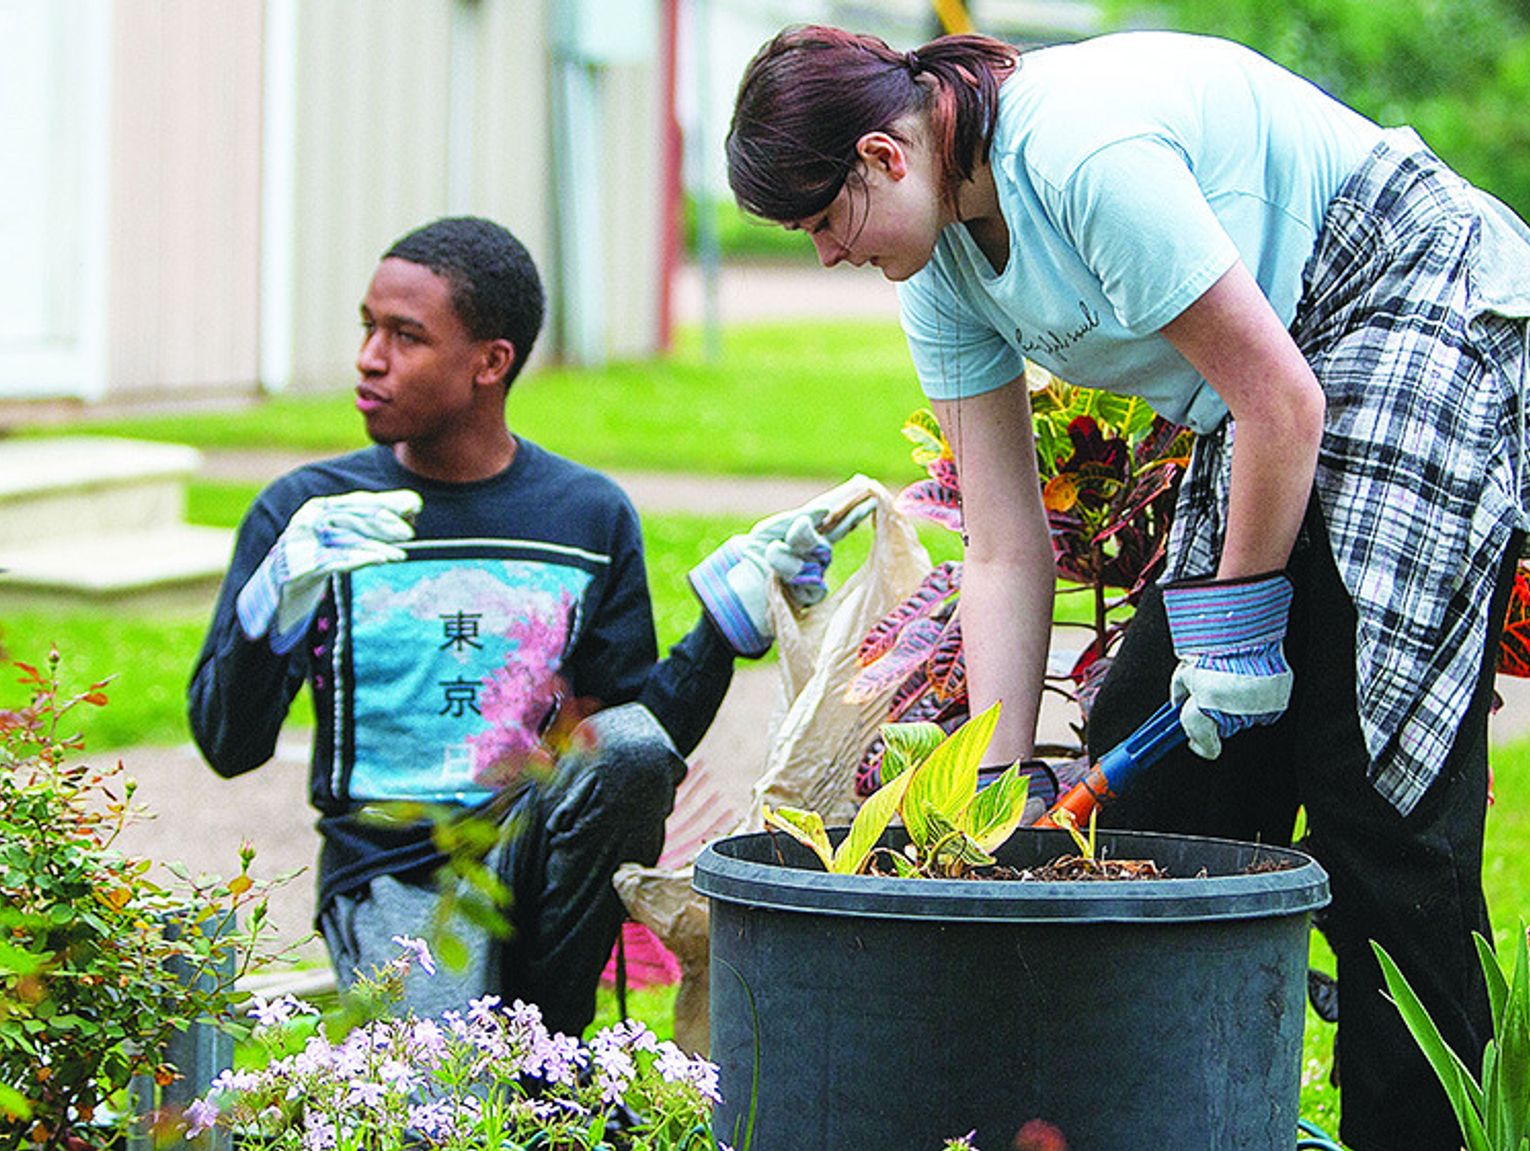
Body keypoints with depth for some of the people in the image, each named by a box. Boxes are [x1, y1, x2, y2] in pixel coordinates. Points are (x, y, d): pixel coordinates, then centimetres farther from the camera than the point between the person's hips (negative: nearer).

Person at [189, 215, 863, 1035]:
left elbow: (649, 731, 8)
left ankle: (544, 1050, -11)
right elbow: (229, 745, -5)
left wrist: (739, 594, -2)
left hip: (536, 852, 3)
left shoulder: (590, 518, 7)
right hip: (389, 871, -3)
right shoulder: (307, 512, 2)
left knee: (632, 745, -30)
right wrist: (283, 591, -21)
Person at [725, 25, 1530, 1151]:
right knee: (1151, 753, 4)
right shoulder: (943, 263, 0)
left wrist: (1239, 613, -15)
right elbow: (1005, 549, 1)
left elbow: (1283, 401, -25)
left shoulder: (1084, 150, -28)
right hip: (1283, 361, 9)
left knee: (1368, 777, -14)